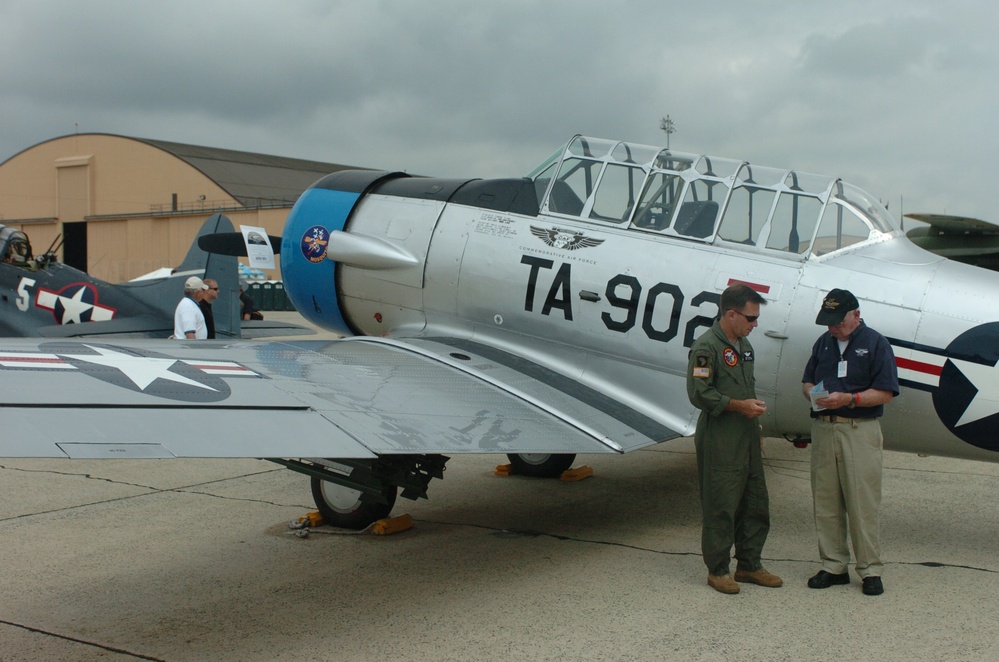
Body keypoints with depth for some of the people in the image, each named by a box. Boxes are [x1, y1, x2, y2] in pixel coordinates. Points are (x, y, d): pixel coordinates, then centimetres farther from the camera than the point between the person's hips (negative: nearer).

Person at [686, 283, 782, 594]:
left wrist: (756, 428, 21)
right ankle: (717, 570, 11)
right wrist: (739, 405, -18)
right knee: (720, 507, -2)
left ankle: (749, 564, 25)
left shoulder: (744, 345, 16)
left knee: (756, 503, 13)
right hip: (719, 442, -9)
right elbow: (699, 393, -19)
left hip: (746, 438, 9)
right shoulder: (706, 346, -13)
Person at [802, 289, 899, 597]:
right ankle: (833, 566, 16)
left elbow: (885, 392, -7)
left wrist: (848, 398, -18)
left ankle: (870, 569, 7)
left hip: (859, 431, -5)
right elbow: (807, 381, 19)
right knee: (825, 502, 7)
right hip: (823, 429, 5)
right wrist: (813, 393, -4)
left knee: (863, 502, -3)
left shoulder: (875, 343, -2)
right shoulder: (823, 343, 14)